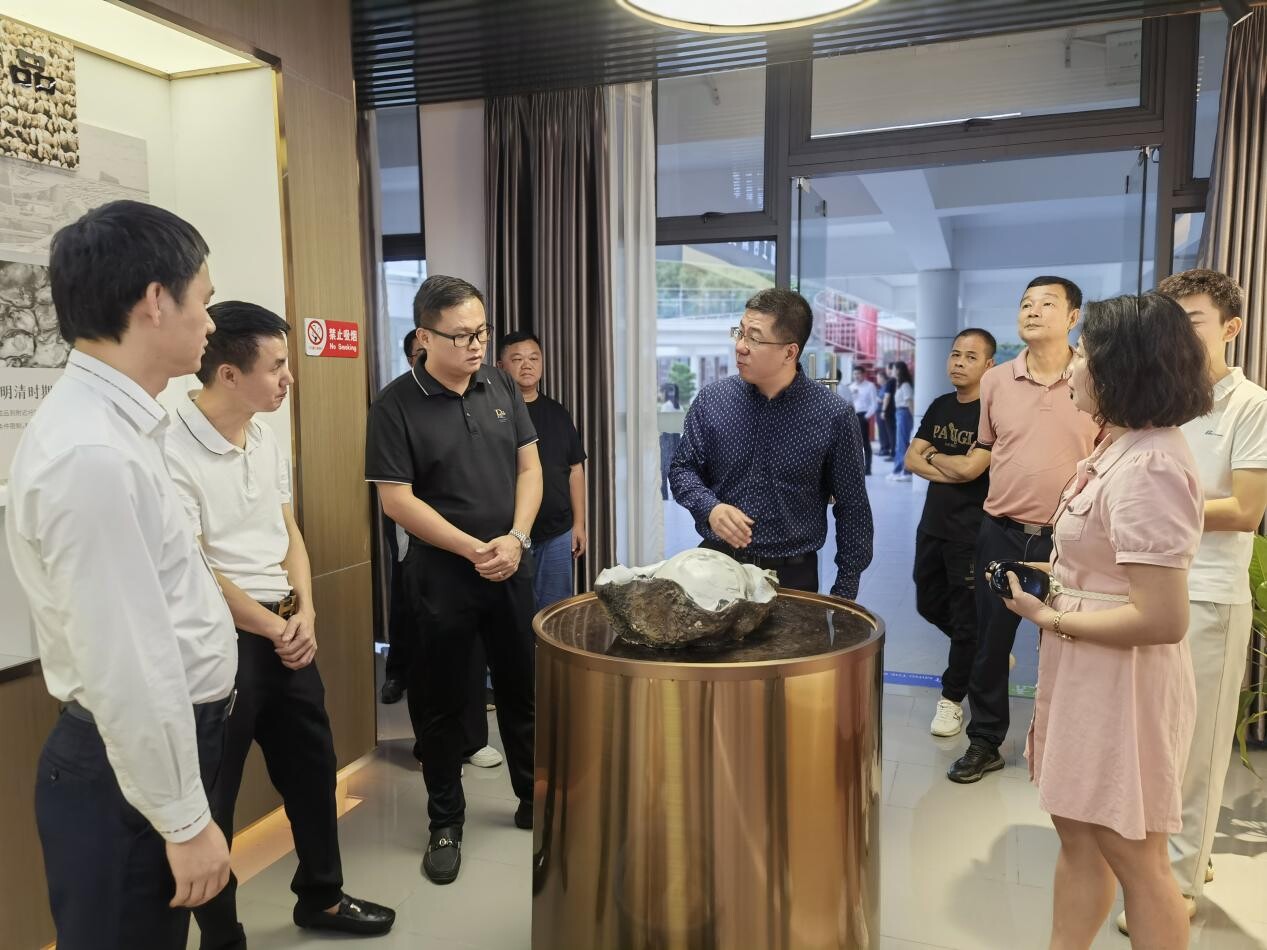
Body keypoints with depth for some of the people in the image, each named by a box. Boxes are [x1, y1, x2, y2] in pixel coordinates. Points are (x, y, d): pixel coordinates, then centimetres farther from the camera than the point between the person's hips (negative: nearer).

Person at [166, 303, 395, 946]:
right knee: (212, 799, 8)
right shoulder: (172, 452, -18)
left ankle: (321, 897, 40)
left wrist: (304, 613, -3)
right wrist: (276, 628, -11)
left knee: (312, 768, 20)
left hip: (289, 632, 8)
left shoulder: (265, 440, 7)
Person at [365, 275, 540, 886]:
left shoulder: (501, 387, 3)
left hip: (511, 567, 4)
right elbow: (396, 499, -13)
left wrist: (515, 538, -9)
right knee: (441, 701, 9)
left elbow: (529, 468, 6)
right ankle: (445, 824, 26)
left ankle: (534, 799, 35)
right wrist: (473, 549, -16)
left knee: (524, 687, 15)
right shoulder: (397, 405, -11)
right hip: (441, 575, -4)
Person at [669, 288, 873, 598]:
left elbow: (852, 508, -3)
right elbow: (682, 469, 5)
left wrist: (845, 591, -3)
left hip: (792, 575, -2)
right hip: (715, 565, 2)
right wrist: (710, 508, -16)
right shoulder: (712, 399, -4)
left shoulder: (833, 416, -10)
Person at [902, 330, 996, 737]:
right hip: (933, 525, 7)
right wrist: (953, 471, -13)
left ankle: (952, 699, 19)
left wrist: (934, 456, -7)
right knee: (930, 605, 19)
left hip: (971, 533, -7)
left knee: (965, 619, 5)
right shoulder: (940, 406, 8)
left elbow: (972, 468, -22)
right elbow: (911, 460, 1)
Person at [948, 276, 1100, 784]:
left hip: (1069, 538, -2)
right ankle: (984, 743, 28)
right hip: (1002, 532, 3)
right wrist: (937, 461, 3)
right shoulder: (995, 381, 3)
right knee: (990, 643, 11)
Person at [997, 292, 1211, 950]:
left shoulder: (1148, 467, -24)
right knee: (1078, 834, 20)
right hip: (1086, 672, 10)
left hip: (1122, 678, -10)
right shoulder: (1125, 446, 7)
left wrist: (1047, 619, -17)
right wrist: (1059, 574, 6)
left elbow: (1163, 620, -27)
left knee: (1130, 855, 8)